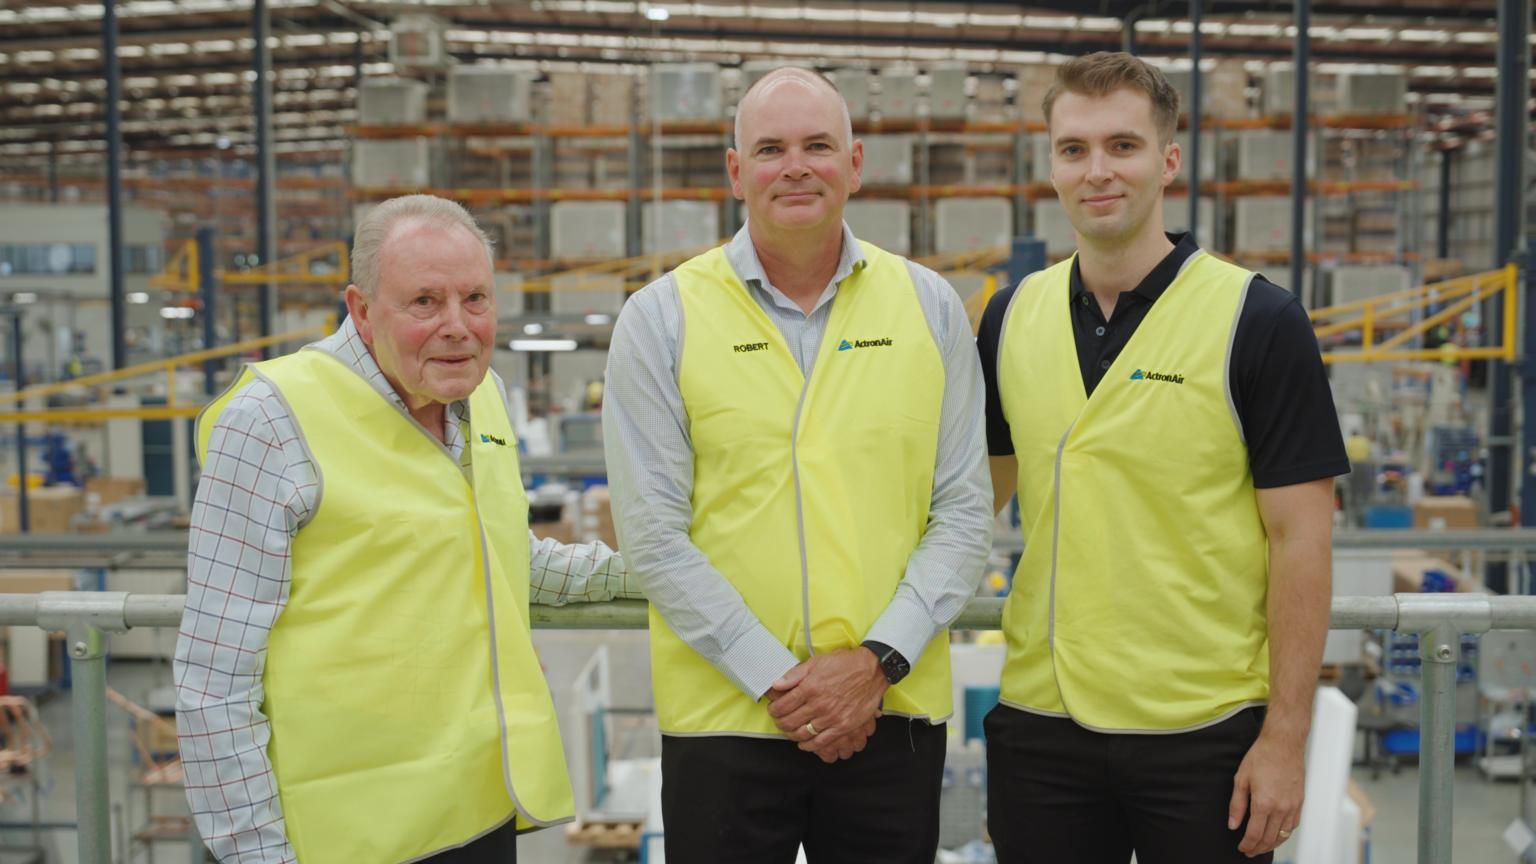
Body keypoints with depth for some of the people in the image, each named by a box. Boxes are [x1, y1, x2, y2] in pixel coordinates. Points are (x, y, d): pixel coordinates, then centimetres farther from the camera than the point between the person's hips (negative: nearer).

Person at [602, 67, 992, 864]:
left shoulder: (929, 307, 3)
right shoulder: (663, 317, -3)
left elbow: (964, 514, 2)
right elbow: (654, 535, -6)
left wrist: (877, 661, -9)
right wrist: (776, 678, -11)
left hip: (895, 714, 2)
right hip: (722, 719, -1)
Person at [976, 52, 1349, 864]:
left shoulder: (1258, 321, -8)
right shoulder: (1011, 318, 5)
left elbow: (1301, 538, -8)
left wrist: (1285, 737, -11)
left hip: (1206, 734, -3)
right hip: (1039, 724, 4)